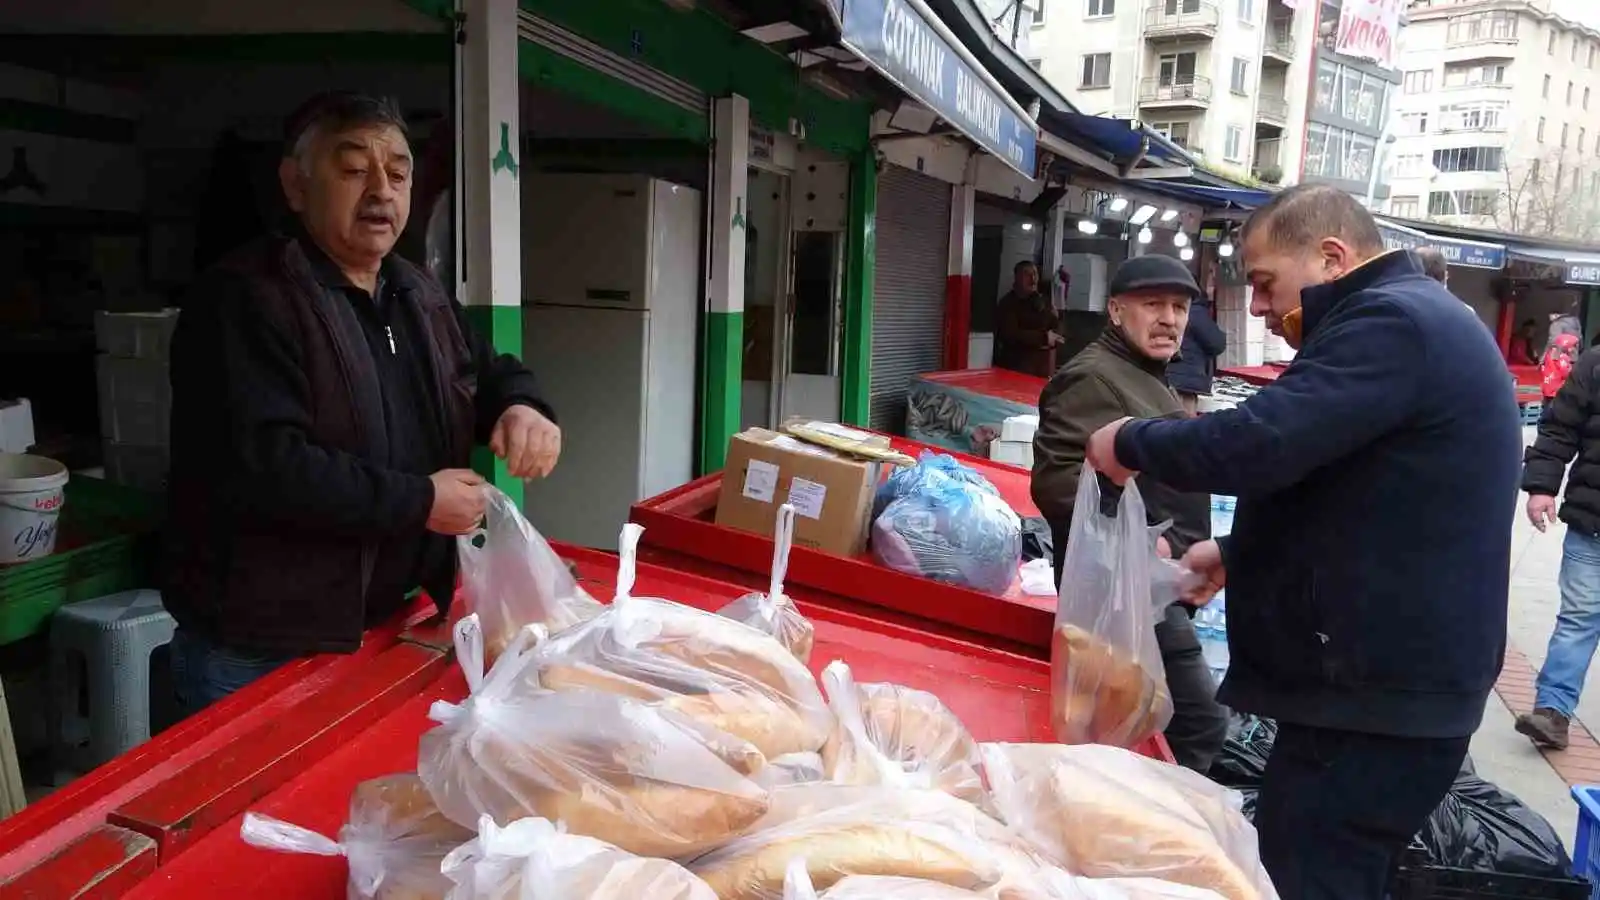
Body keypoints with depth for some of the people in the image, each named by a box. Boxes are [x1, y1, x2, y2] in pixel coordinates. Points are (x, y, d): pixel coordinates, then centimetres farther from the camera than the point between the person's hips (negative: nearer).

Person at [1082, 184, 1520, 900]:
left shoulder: (1391, 322, -16)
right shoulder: (1407, 320, 18)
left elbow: (1259, 442, -27)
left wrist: (1129, 443, -10)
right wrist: (1237, 553, 16)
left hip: (1375, 699, -10)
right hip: (1390, 683, 10)